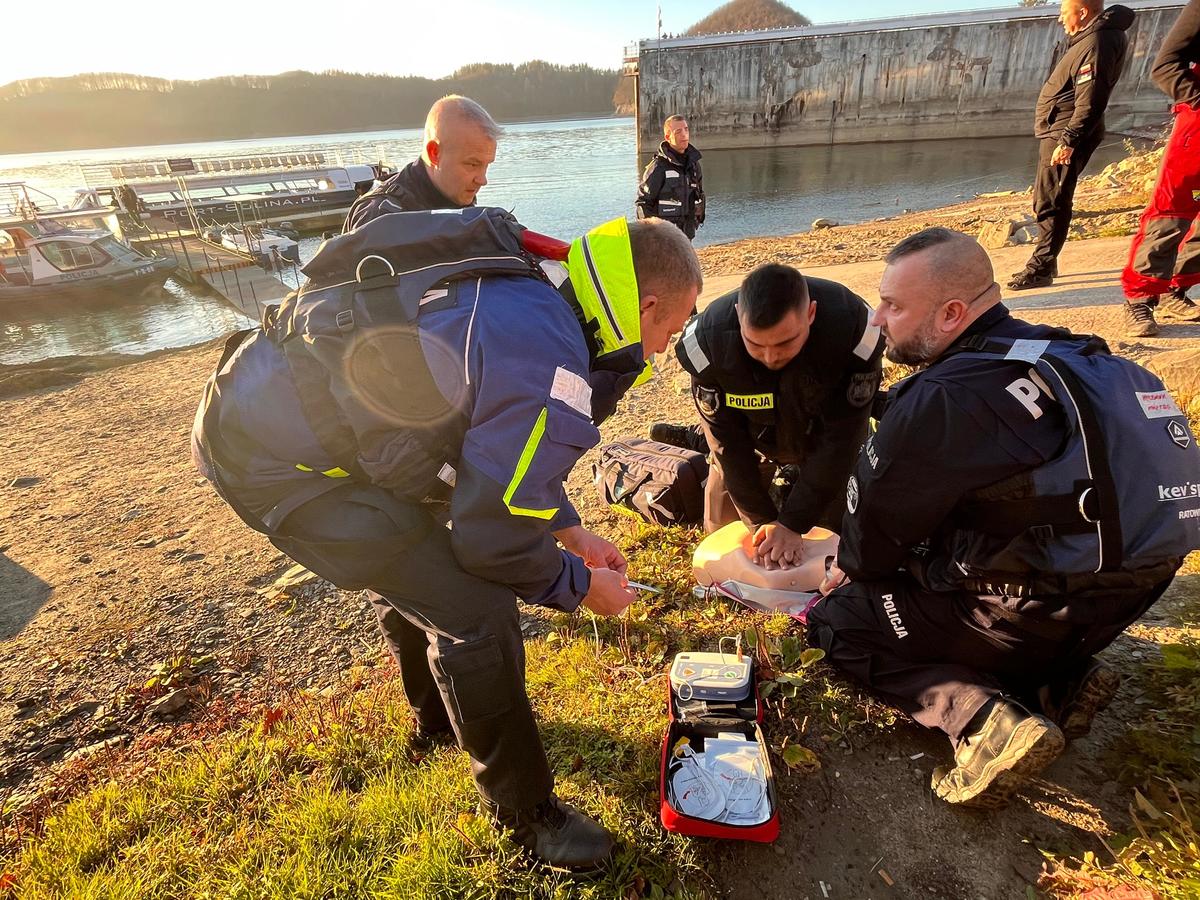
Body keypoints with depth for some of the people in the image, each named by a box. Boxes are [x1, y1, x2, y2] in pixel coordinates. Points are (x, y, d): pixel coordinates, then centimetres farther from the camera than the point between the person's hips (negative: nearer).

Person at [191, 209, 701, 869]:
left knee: (414, 569, 25)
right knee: (473, 611, -10)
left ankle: (438, 717, 50)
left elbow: (495, 448, 17)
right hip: (275, 458, -10)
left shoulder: (526, 293, 5)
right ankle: (524, 809, 14)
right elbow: (494, 537, -19)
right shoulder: (548, 365, -26)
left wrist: (571, 531, 17)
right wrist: (580, 587, 0)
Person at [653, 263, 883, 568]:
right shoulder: (708, 339, -35)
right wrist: (763, 521, -23)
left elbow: (840, 437, -29)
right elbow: (726, 439, -25)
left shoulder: (854, 329, -37)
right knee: (723, 529, 9)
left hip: (819, 436, 0)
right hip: (752, 437, 0)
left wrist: (792, 522, -28)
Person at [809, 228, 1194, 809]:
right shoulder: (1057, 351, 6)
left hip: (1040, 615, -8)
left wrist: (849, 571, 14)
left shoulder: (940, 402, -23)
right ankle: (1059, 680, 13)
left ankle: (983, 719, -14)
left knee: (835, 620, 2)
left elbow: (879, 514, -9)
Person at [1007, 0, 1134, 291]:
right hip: (1056, 132, 11)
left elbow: (1089, 104, -23)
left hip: (1066, 134, -11)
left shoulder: (1095, 45, -15)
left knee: (1051, 202, -11)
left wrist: (1068, 141, -27)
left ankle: (1041, 269, -9)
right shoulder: (1086, 38, 17)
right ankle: (1046, 262, 23)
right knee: (1045, 200, 15)